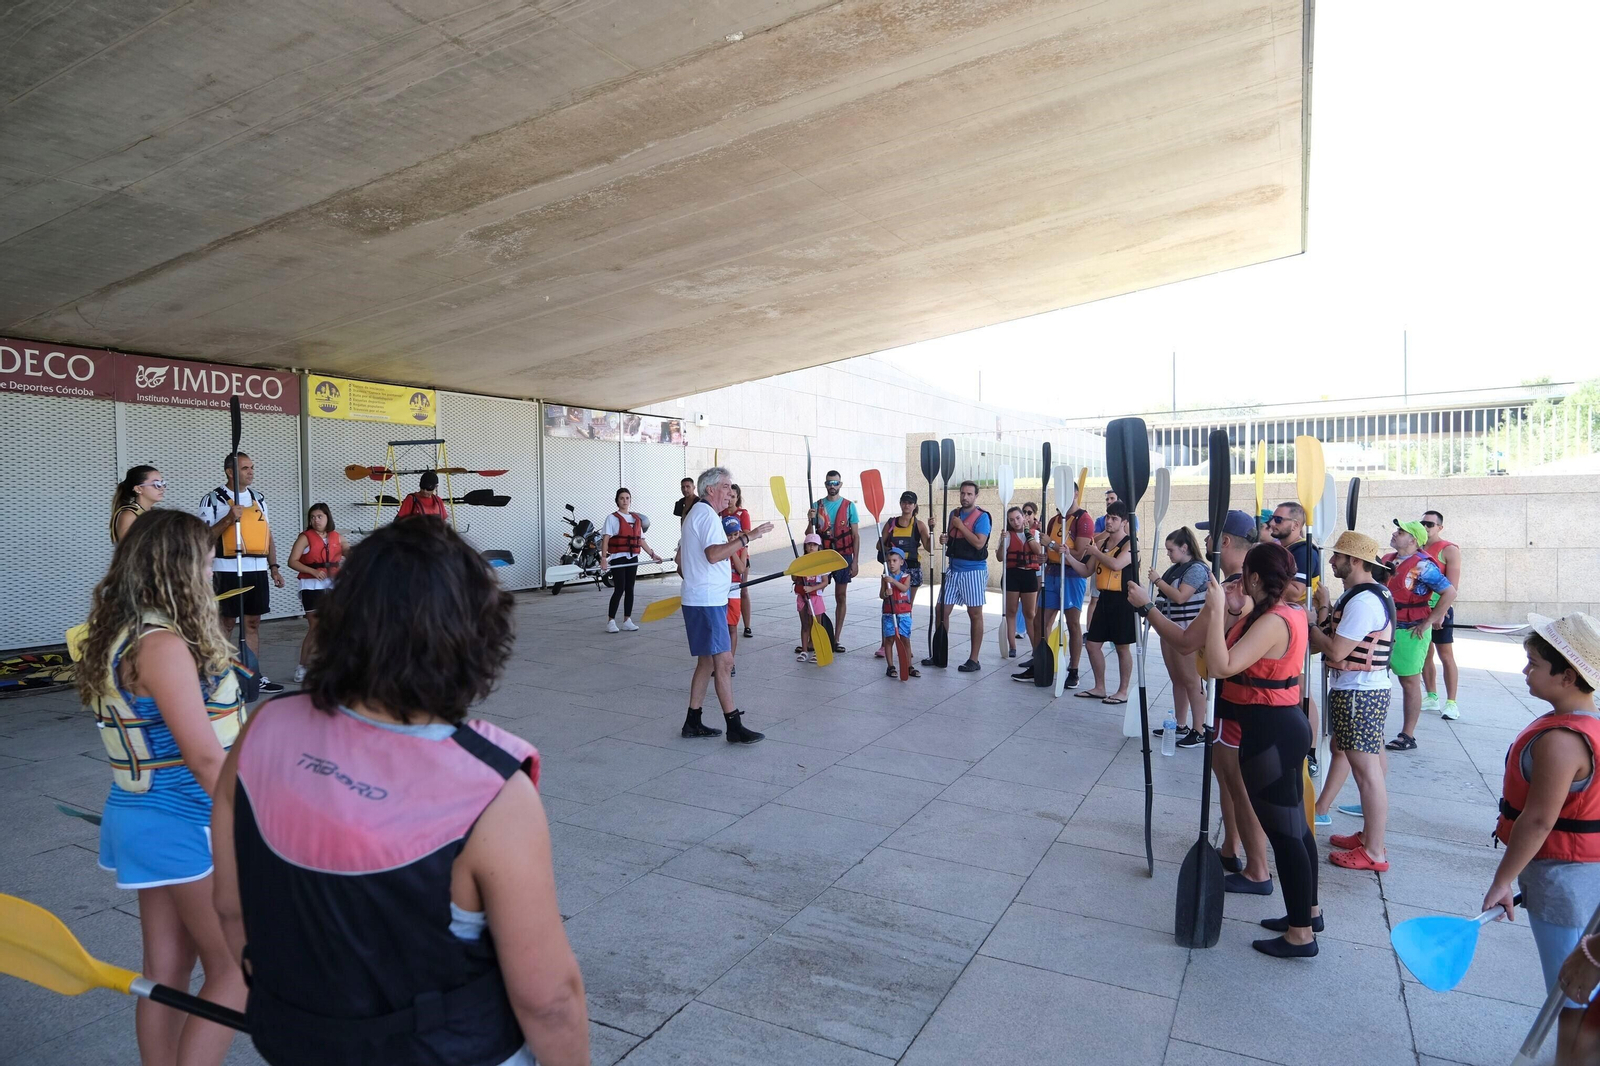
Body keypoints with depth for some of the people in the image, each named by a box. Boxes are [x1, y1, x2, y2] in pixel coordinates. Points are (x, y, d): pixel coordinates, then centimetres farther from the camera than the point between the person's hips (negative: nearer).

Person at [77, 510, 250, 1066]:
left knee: (166, 968, 18)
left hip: (149, 818, 9)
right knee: (237, 968, 5)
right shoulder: (162, 646, -23)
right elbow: (204, 756, -23)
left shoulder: (120, 637, 7)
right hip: (186, 825, -9)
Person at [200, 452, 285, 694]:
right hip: (228, 570, -5)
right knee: (224, 624, 0)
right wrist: (229, 519, -20)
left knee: (253, 623, 9)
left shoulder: (259, 498, 14)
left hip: (257, 569, 5)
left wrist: (274, 566, 11)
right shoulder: (213, 499, -4)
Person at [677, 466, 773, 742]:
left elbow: (681, 558, 26)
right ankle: (734, 726, -6)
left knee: (707, 661, 14)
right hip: (707, 601, -11)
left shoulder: (696, 513, 20)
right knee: (723, 660, -9)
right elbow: (714, 554, -30)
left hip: (700, 598, 11)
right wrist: (747, 538, -30)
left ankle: (692, 722, 19)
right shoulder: (707, 514, -14)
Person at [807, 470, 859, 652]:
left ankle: (836, 639, 10)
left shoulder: (849, 506, 2)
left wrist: (855, 561, -5)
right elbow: (809, 535, 6)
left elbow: (856, 535, 1)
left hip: (843, 556, -1)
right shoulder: (817, 506, 5)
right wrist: (810, 521, -15)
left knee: (840, 598, 4)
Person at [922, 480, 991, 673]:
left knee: (975, 613, 1)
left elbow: (979, 543, -21)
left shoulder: (982, 517, -9)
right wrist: (944, 539, -1)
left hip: (974, 570, -6)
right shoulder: (953, 514, 11)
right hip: (953, 569, 6)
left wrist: (961, 526, -16)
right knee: (942, 610, 5)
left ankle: (974, 659, 7)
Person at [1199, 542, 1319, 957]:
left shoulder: (1272, 622, -23)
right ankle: (1309, 910, 37)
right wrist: (1243, 609, 14)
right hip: (1284, 724, 11)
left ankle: (1301, 934, 12)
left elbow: (1221, 666, -33)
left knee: (1283, 832, 0)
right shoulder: (1289, 613, 8)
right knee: (1294, 824, 21)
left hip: (1270, 732, -11)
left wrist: (1216, 610, -30)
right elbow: (1241, 653, 16)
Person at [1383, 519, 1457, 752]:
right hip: (1385, 627, 7)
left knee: (1410, 682, 3)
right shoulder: (1387, 560, 7)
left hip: (1410, 632, -7)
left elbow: (1450, 592, -19)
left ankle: (1408, 736, 10)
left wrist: (1427, 623, -16)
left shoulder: (1422, 565, -13)